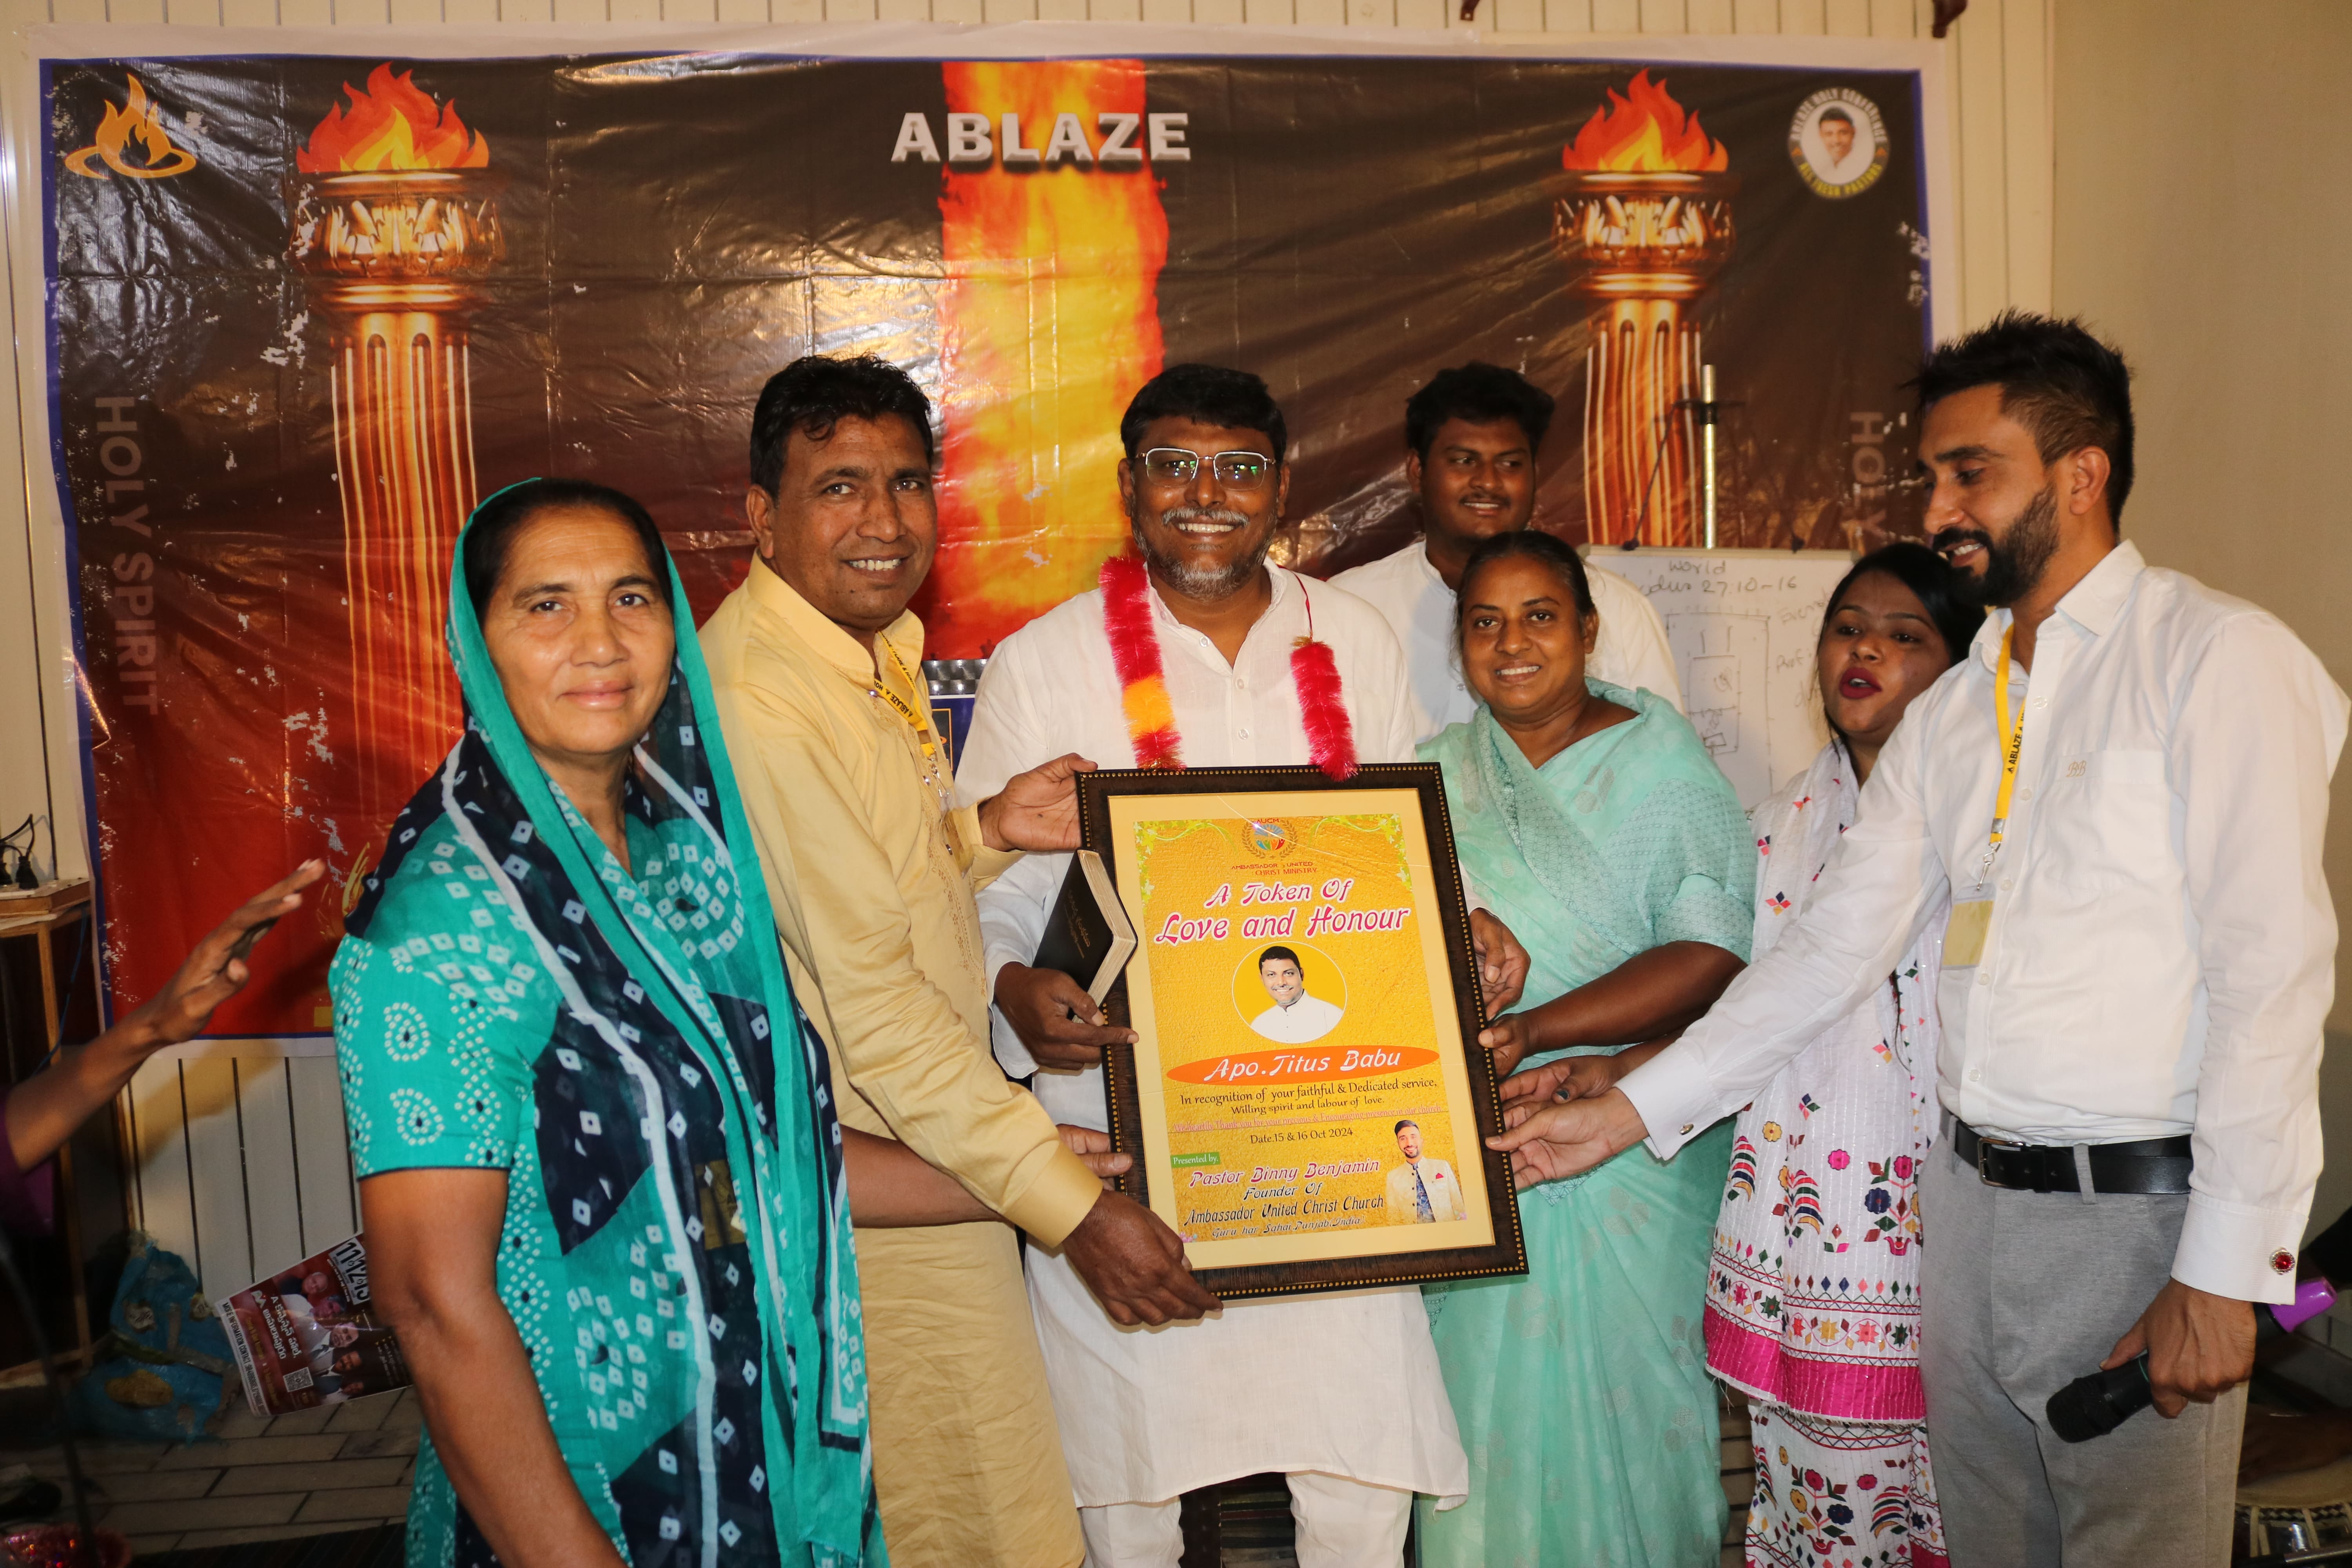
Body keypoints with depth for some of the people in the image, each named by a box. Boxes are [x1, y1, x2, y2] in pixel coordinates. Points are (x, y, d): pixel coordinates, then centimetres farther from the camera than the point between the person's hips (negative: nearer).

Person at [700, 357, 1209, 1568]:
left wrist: (985, 832, -1)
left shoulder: (875, 651, 8)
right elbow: (870, 999, -26)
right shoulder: (757, 696, -24)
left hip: (923, 1152, 9)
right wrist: (1072, 1205, -23)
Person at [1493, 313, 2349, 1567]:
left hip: (2140, 1214, -6)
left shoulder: (2218, 660, -8)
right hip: (1969, 1202, 6)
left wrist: (2225, 1272, -17)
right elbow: (1832, 947, 10)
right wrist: (1630, 1112, 4)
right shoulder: (1948, 713, 11)